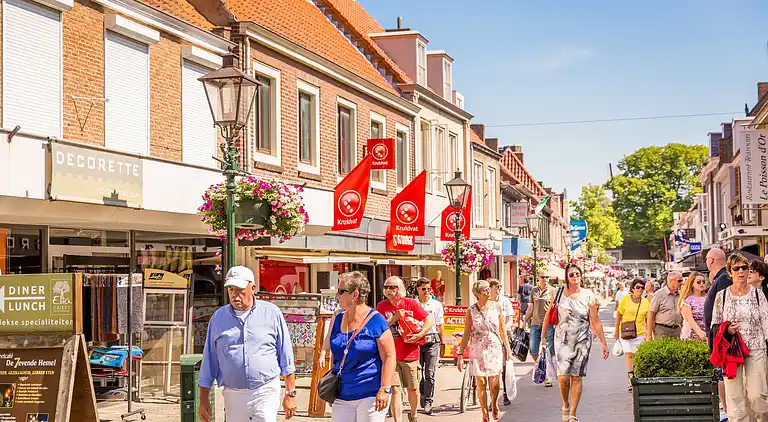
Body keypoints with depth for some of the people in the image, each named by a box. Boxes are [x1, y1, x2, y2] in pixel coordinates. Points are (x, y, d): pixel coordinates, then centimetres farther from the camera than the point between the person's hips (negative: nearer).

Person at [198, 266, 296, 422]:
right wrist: (204, 399, 9)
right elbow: (209, 361, 12)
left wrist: (290, 393, 2)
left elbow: (286, 356, 5)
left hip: (265, 393, -3)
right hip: (233, 396, 3)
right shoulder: (218, 317, 9)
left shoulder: (271, 313, 3)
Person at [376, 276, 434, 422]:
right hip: (391, 355, 0)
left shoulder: (411, 303, -1)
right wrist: (394, 318, -15)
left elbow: (430, 320, 0)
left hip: (410, 354, 0)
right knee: (394, 389, -5)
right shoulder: (382, 306, 1)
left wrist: (419, 335, -14)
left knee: (413, 388, 10)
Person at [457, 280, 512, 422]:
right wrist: (460, 355, -3)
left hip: (495, 348, 1)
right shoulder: (471, 311, -2)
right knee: (481, 382, -2)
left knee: (494, 383, -1)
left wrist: (508, 349, 8)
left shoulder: (496, 307, 2)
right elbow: (466, 334, 0)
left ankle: (494, 405, 30)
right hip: (477, 350, -1)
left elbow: (502, 330, 9)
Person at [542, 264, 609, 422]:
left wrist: (604, 343, 3)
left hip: (582, 341, 0)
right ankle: (566, 405, 18)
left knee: (577, 377, 1)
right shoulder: (559, 293, 0)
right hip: (563, 339, 0)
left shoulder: (588, 296, 0)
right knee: (563, 377, -10)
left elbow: (596, 322, 3)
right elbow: (548, 316, 8)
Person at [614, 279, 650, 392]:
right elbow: (618, 314, 4)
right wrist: (616, 330, 6)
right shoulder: (626, 299, -4)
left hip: (640, 333, 2)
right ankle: (631, 379, -16)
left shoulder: (646, 302, 3)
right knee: (629, 354, -12)